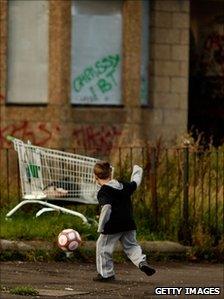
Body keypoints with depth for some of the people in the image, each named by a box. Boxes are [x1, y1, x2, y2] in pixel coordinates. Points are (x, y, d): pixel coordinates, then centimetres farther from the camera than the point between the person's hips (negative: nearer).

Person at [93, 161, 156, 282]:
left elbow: (106, 208, -23)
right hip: (129, 224, 6)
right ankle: (142, 262, -5)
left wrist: (100, 227, -19)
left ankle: (105, 273, 13)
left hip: (112, 226, -6)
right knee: (131, 245, 20)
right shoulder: (125, 186, 8)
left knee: (103, 247, 9)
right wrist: (137, 171, 49)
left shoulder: (103, 192, -12)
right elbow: (135, 183, 28)